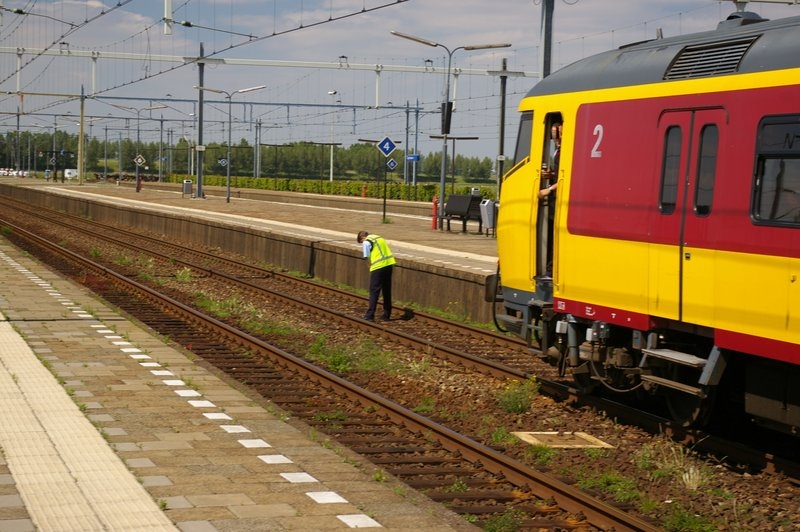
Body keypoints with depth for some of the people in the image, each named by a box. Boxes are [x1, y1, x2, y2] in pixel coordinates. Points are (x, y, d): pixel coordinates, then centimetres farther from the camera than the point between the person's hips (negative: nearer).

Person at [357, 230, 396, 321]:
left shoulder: (366, 242, -1)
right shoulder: (379, 238, 21)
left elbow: (367, 257, -5)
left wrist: (371, 266, 7)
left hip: (378, 266, -7)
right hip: (389, 264, 7)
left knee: (374, 291, 0)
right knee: (387, 291, 15)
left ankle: (370, 315, -1)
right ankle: (387, 314, 21)